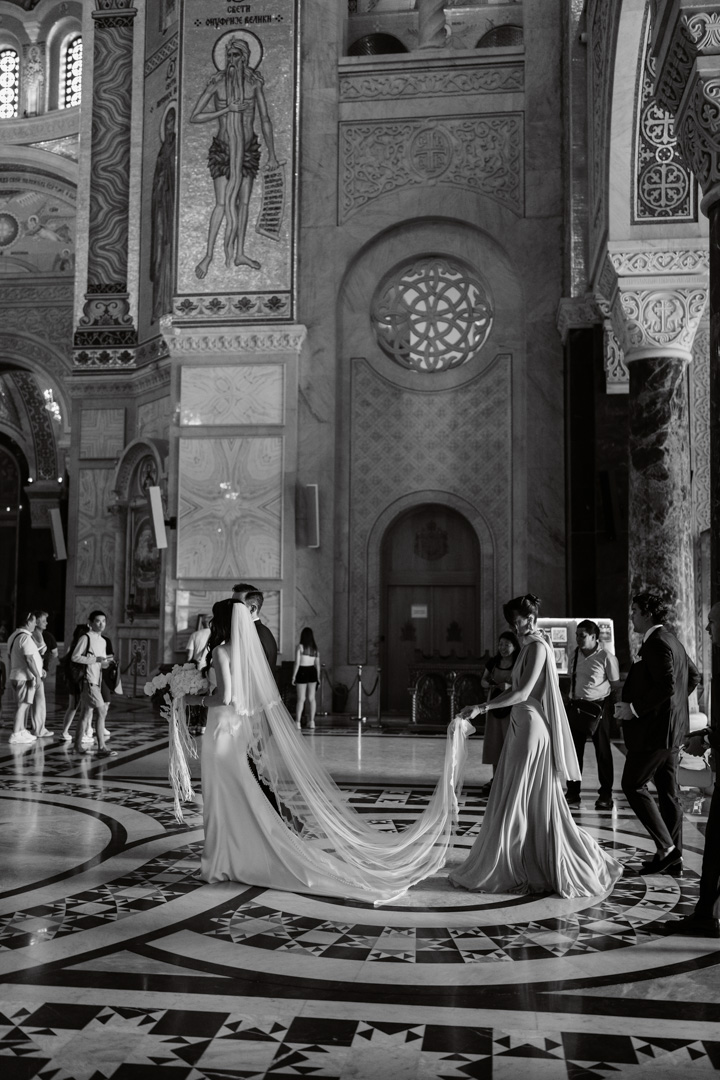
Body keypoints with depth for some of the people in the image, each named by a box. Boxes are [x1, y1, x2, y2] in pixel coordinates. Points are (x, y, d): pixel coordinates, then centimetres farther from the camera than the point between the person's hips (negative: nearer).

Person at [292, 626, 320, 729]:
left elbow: (297, 663, -11)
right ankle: (312, 721, 11)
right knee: (311, 698, 9)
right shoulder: (315, 649, 5)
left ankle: (298, 722, -4)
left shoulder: (300, 647, -10)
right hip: (312, 672, 4)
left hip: (302, 672, -4)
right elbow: (317, 664, 8)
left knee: (301, 699, -2)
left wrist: (294, 676, -6)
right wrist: (318, 677, 15)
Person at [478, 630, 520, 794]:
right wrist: (489, 684, -7)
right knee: (494, 742, 9)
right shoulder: (492, 663, 6)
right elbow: (483, 681, 14)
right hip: (494, 706, 5)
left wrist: (509, 687, -25)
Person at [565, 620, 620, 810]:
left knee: (602, 752, 6)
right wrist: (571, 703, 11)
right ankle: (572, 794, 17)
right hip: (576, 707, 5)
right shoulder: (575, 655, 8)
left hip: (598, 708, -5)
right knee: (574, 750, 7)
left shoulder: (606, 657, -9)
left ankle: (605, 796, 16)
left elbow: (616, 685, -5)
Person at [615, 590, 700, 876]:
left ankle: (665, 846, -3)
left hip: (654, 728, -10)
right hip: (671, 729, 10)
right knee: (668, 791, 12)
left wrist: (635, 708, -20)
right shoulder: (671, 641, 14)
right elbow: (693, 676, 24)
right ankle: (674, 858, 17)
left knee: (633, 785, -2)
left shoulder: (656, 644, -17)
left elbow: (666, 686, -26)